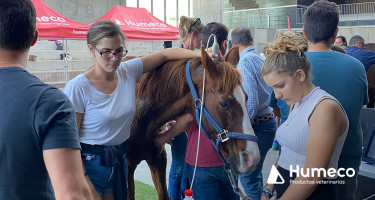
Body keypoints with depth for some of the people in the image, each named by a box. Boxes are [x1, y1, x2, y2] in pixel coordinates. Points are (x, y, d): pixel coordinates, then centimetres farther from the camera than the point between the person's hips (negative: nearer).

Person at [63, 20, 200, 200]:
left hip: (120, 161, 6)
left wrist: (201, 55, -16)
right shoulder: (77, 88, -18)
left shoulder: (129, 72, -3)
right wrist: (85, 185, -20)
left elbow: (165, 54, -1)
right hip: (89, 165, -5)